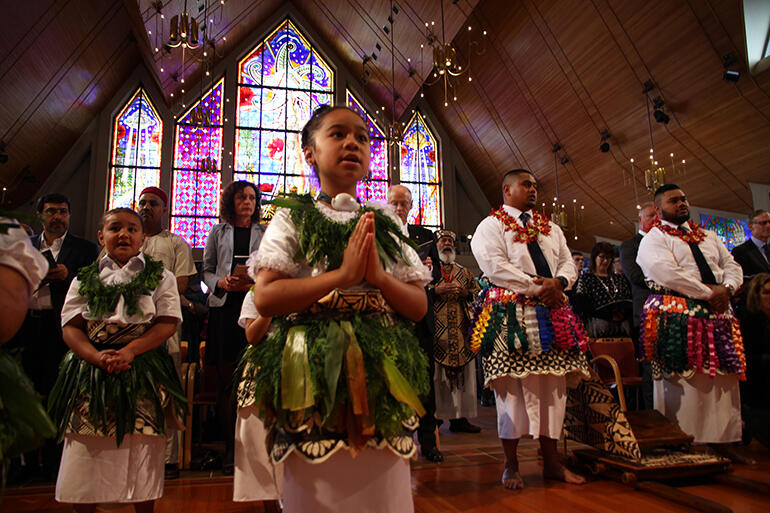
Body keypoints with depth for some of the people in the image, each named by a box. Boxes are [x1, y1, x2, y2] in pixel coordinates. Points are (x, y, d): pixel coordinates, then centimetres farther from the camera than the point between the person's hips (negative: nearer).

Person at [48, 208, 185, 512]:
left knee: (142, 458, 4)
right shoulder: (84, 279, 12)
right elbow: (70, 327, 5)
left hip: (143, 374, -1)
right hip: (91, 372, 2)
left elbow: (168, 322, -3)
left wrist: (130, 350, -16)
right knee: (85, 457, 5)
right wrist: (97, 356, -13)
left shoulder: (161, 277, 6)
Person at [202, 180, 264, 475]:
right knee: (226, 380, 2)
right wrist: (221, 282, -6)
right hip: (224, 308, 1)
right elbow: (207, 270, 14)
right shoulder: (218, 232, 17)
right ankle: (230, 447, 10)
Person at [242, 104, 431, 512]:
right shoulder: (293, 217, 3)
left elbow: (419, 306, 8)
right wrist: (342, 275, -15)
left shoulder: (388, 225, 12)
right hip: (314, 368, -2)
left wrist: (377, 276, -10)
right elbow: (265, 298, -9)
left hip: (380, 371, 3)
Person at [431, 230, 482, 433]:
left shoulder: (464, 272, 20)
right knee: (434, 375, -6)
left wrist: (465, 292, -4)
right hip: (435, 332, -4)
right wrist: (436, 290, -13)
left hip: (461, 333, 4)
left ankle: (459, 418, 11)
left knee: (462, 374, 4)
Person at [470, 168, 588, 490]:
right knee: (513, 385, -5)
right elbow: (494, 265, -10)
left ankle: (551, 462, 15)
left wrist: (558, 282, -7)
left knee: (552, 385, 5)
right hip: (511, 315, -6)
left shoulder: (551, 229, 24)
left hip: (552, 313, 6)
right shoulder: (491, 226, 4)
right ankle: (511, 465, 5)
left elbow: (568, 263, 17)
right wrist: (535, 286, -15)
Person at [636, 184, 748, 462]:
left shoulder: (708, 236, 24)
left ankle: (720, 441, 14)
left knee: (723, 379, 5)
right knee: (681, 379, -7)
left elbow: (732, 265, 18)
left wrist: (726, 288, -4)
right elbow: (666, 272, -15)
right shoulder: (654, 238, 0)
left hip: (717, 313, 7)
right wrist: (707, 292, -14)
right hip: (676, 316, -7)